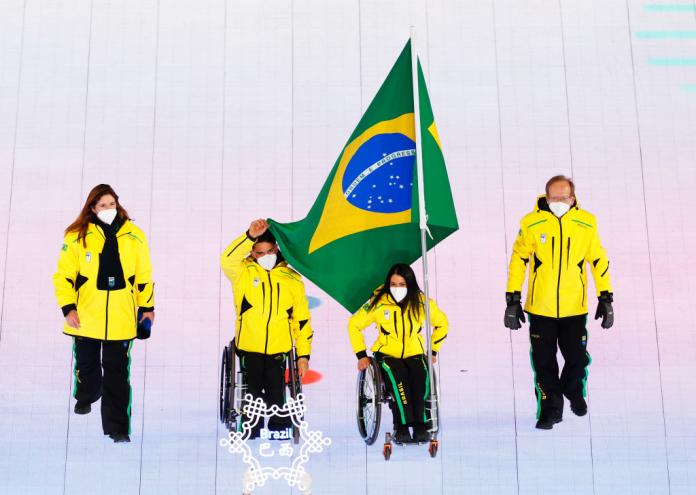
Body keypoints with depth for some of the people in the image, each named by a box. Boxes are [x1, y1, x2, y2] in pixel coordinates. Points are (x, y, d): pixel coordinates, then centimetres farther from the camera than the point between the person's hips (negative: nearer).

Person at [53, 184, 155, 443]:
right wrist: (68, 307, -12)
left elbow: (143, 275, 9)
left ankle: (117, 426, 10)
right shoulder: (77, 237, -4)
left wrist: (147, 306, 11)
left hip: (121, 319, 0)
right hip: (86, 317, 0)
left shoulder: (134, 236, 1)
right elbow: (63, 275, -3)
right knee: (86, 367, 17)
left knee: (118, 374, 1)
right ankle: (85, 397, 49)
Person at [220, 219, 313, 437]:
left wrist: (303, 354, 4)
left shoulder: (292, 278, 6)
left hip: (278, 349, 1)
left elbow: (302, 319, 8)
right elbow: (227, 259, -23)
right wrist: (250, 236, -33)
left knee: (276, 393, 3)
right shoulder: (243, 272, 1)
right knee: (253, 391, 6)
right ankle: (252, 431, 23)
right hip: (249, 347, -1)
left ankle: (279, 429, 19)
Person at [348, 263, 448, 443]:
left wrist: (433, 350, 9)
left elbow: (441, 323, 15)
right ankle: (402, 427, -31)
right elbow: (354, 324, 3)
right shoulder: (379, 303, -8)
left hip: (414, 354, 2)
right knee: (399, 379, -34)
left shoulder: (422, 303, -3)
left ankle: (420, 425, -24)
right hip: (386, 354, -1)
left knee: (422, 379, -32)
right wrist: (361, 354, -1)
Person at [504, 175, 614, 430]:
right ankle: (550, 408, 24)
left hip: (574, 307, 1)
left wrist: (605, 298, 5)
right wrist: (513, 300, -2)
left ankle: (574, 390, 38)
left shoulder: (586, 223, -4)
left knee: (577, 359, 6)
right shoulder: (532, 223, -8)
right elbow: (518, 260, -1)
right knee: (544, 363, 5)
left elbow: (598, 260, 5)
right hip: (540, 307, -1)